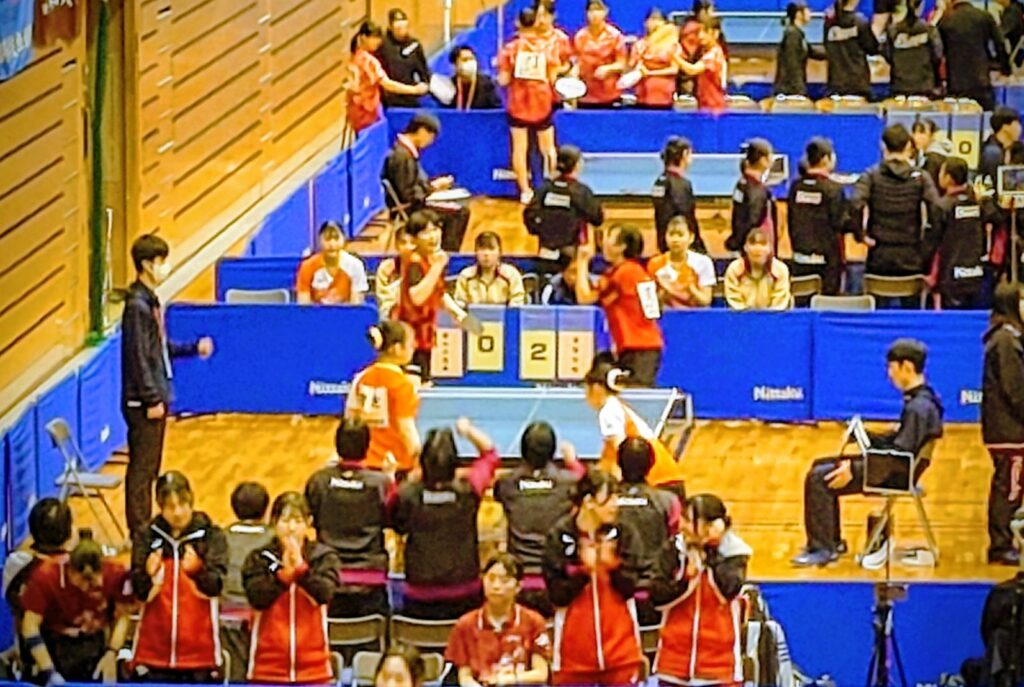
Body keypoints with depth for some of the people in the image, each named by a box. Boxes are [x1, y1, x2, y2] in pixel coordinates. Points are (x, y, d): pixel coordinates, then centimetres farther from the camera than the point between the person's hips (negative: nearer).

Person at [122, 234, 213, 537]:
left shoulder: (150, 300, 11)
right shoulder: (137, 305, -18)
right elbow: (138, 357, -21)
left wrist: (194, 348, 13)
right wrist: (152, 400, -20)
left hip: (154, 398, 10)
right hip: (143, 401, -10)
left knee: (150, 466, 14)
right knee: (141, 467, -4)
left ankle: (145, 527, 21)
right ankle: (139, 532, 0)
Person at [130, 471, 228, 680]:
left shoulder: (211, 536, -1)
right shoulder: (147, 538, 2)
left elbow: (215, 585, -13)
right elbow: (140, 592, -5)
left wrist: (196, 570, -34)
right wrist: (149, 575, -27)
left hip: (198, 646, -1)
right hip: (155, 646, 1)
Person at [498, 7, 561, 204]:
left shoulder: (510, 48, -6)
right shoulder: (548, 46, -4)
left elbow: (504, 80, -7)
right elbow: (552, 78, -4)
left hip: (517, 104, -1)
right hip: (542, 103, 1)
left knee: (519, 148, 4)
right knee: (547, 148, 13)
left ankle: (525, 191, 2)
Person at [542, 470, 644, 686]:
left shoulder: (624, 535, 1)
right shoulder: (558, 537, -5)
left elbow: (628, 588, -4)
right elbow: (557, 595, -7)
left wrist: (613, 565, -21)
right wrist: (583, 569, -19)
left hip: (620, 650, 1)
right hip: (575, 653, -1)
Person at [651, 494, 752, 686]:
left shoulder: (733, 551, -4)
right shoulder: (675, 549, 1)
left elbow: (730, 588, -21)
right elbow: (657, 595, -3)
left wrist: (712, 554, -18)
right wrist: (686, 579, -17)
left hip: (719, 658, -3)